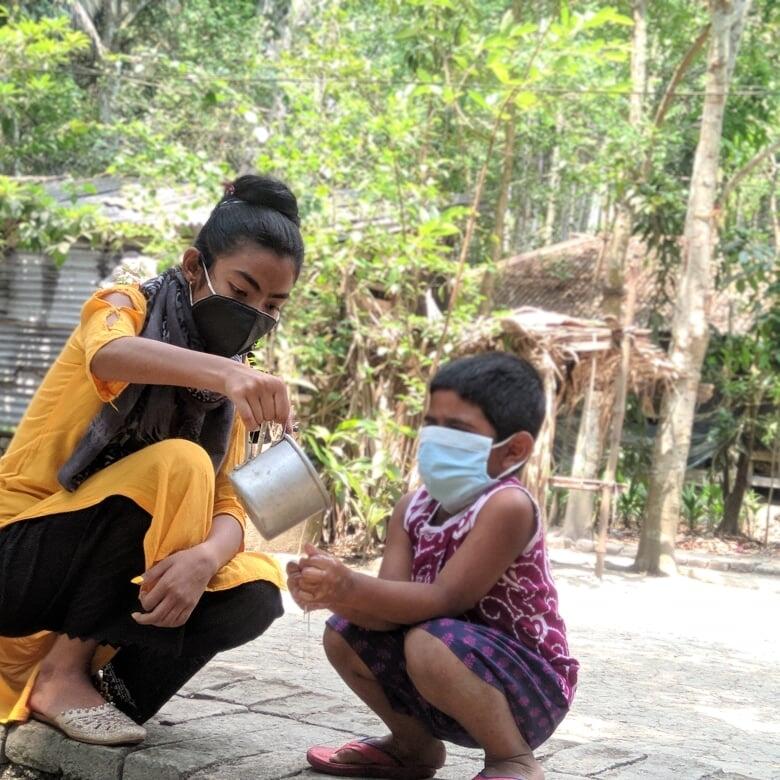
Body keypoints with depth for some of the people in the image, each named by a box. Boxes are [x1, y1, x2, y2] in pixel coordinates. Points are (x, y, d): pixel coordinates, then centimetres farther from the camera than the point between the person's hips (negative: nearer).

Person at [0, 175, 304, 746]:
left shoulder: (233, 386, 6)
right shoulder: (128, 307, -9)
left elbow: (227, 504, -4)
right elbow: (108, 356, -35)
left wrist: (205, 555, -30)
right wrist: (224, 371, -55)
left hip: (106, 576, 5)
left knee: (256, 593, -17)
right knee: (178, 466, -27)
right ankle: (62, 671, -17)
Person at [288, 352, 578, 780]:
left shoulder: (507, 505, -25)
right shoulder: (413, 508, -2)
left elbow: (447, 599, -30)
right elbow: (392, 611, -11)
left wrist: (351, 587, -38)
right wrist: (333, 593, -30)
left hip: (529, 686, -8)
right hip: (459, 673, 8)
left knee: (429, 643, -33)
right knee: (342, 634, 1)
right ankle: (415, 745, 21)